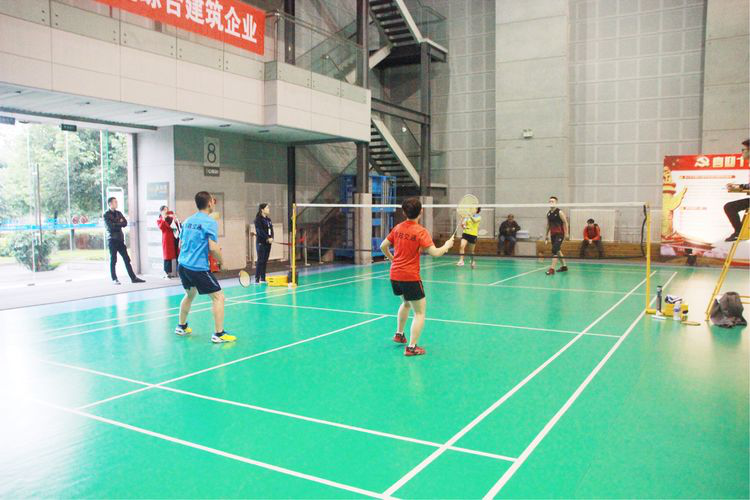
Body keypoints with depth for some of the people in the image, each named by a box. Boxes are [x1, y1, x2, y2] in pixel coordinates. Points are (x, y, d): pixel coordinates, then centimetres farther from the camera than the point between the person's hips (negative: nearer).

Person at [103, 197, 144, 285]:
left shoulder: (119, 213, 15)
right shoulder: (106, 214, -2)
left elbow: (125, 223, 5)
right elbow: (110, 226, -14)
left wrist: (116, 224, -8)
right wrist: (120, 223, -5)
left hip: (120, 239, 5)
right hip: (112, 240, -5)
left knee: (127, 259, 3)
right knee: (113, 260, 1)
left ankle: (133, 278, 3)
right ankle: (114, 279, 8)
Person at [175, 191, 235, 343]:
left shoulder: (188, 221, 11)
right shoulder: (210, 222, -12)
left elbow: (181, 244, 18)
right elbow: (213, 247, -20)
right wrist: (220, 260, -3)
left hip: (182, 264, 9)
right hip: (199, 267, -8)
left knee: (190, 294, 29)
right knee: (218, 297, -2)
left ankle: (181, 326, 41)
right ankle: (218, 334, -5)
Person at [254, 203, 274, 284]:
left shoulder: (268, 219, 14)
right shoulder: (258, 219, -7)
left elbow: (271, 229, 10)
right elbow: (260, 231, -16)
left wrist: (271, 238, -8)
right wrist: (268, 238, -20)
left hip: (268, 243, 7)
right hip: (261, 243, -7)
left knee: (265, 261, 8)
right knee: (260, 261, -8)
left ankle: (263, 278, 14)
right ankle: (257, 279, -5)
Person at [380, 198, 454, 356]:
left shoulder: (397, 228, 5)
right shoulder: (421, 231, -14)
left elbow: (383, 246, 12)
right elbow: (435, 253, -21)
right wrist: (446, 246, -2)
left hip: (394, 274, 7)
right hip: (410, 277, -7)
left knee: (406, 303, 32)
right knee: (420, 312, 4)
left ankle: (399, 334, 41)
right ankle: (412, 347, -1)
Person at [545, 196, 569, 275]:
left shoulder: (559, 212, -9)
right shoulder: (548, 213, 10)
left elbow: (565, 222, -8)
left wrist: (566, 233, -13)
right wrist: (546, 235, 19)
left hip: (560, 234, -7)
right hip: (553, 234, 7)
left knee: (554, 250, -17)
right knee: (557, 251, 14)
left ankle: (552, 268, -20)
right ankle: (564, 266, 28)